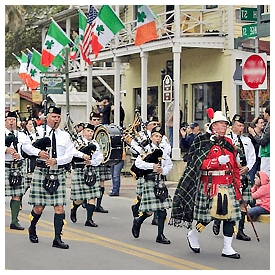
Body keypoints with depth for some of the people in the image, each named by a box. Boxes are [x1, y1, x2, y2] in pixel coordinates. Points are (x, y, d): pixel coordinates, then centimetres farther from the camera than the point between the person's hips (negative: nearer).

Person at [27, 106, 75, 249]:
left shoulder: (65, 135, 12)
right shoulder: (39, 131, 5)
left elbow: (69, 155, 6)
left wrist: (56, 160, -11)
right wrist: (38, 152, -19)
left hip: (59, 173, 2)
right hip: (41, 172, -2)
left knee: (59, 207, -5)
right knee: (39, 207, 3)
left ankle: (57, 239, -1)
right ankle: (32, 229, 32)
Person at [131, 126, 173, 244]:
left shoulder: (163, 151, 14)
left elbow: (169, 164, 19)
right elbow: (138, 163, -12)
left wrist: (163, 170, -1)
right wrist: (152, 165, -19)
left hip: (161, 182, 5)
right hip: (149, 181, -5)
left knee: (162, 210, 1)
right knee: (150, 210, -7)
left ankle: (160, 236, 7)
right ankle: (138, 221, 23)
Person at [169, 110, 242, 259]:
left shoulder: (228, 143, 15)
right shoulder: (203, 141, -3)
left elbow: (235, 166, 22)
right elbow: (201, 163, -13)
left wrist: (237, 183, 19)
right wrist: (219, 160, -23)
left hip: (228, 185, 6)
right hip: (210, 184, -6)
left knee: (230, 216, 1)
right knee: (207, 216, 0)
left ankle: (227, 248, 8)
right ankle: (193, 235, 28)